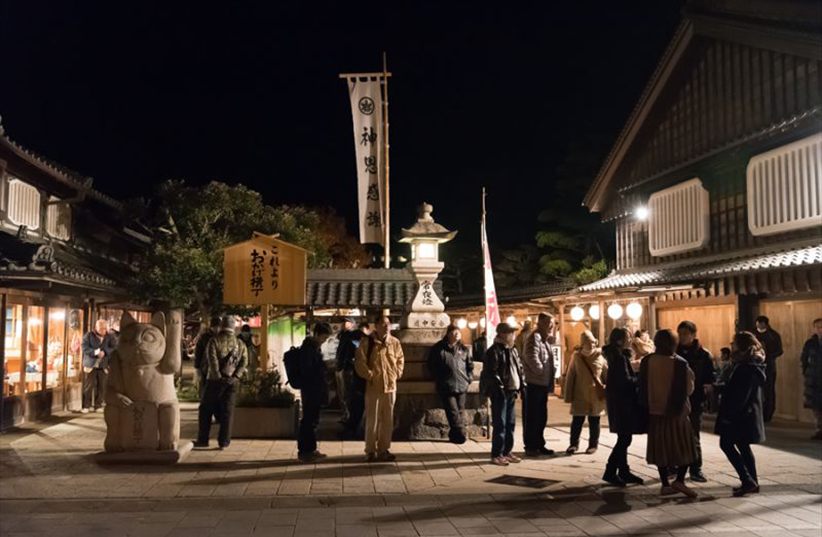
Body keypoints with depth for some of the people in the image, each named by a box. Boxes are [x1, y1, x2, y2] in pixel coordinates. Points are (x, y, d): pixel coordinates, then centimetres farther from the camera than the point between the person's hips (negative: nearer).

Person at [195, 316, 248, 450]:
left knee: (206, 410, 9)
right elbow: (244, 363, -2)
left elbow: (212, 360, -15)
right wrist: (235, 377, -8)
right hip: (232, 382, 3)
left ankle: (202, 440, 10)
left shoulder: (214, 341, -3)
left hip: (216, 380, -3)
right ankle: (224, 442, 6)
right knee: (227, 412, 7)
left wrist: (218, 377, -13)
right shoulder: (240, 344, 9)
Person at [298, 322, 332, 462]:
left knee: (313, 421, 13)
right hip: (310, 390, -9)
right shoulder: (308, 347, -13)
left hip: (316, 390, 9)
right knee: (308, 421, -5)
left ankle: (311, 449, 21)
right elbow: (307, 370, -19)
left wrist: (323, 388, 14)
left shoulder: (316, 346, 15)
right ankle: (303, 452, 1)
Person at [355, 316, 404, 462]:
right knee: (372, 420, 1)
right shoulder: (367, 343, -8)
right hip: (373, 387, -4)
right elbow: (360, 363, -10)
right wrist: (369, 375, -12)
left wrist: (397, 373, 6)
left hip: (390, 386, 4)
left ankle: (383, 450, 21)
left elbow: (400, 359, 16)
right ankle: (370, 450, 12)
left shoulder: (395, 342, 5)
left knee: (387, 421, 10)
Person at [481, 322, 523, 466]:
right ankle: (496, 455, 2)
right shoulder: (494, 351, -12)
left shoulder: (512, 350, 15)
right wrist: (501, 388, -20)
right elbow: (491, 373, -17)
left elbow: (518, 369, 22)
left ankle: (507, 452, 22)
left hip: (511, 392, 9)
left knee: (510, 423, 13)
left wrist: (520, 386, 12)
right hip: (500, 393, -9)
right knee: (500, 424, -5)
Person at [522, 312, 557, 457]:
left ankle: (539, 445, 23)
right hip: (535, 383, -9)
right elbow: (532, 359, -24)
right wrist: (542, 373, -13)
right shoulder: (535, 337, -13)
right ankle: (530, 446, 3)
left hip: (544, 384, 9)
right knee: (532, 416, -3)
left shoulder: (545, 339, 17)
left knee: (542, 416, 14)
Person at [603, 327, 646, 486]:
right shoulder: (619, 357, -16)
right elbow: (625, 380, -21)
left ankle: (624, 472, 20)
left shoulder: (619, 356, 14)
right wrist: (641, 379, -9)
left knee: (624, 438, 13)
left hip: (622, 401, 10)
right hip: (622, 402, -10)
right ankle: (610, 472, -2)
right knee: (625, 439, -6)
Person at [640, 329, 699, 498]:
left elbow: (642, 387, 3)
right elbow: (688, 388, -7)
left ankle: (665, 483, 12)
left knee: (661, 447, 11)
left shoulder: (647, 361, -4)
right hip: (676, 411, -4)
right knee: (684, 446, 9)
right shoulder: (679, 363, -15)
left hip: (654, 411, 4)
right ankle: (679, 480, -2)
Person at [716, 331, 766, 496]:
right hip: (745, 413, 10)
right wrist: (716, 388, 19)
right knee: (742, 446, 14)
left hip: (741, 414, -10)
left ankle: (748, 481, -6)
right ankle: (752, 482, 19)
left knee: (726, 444, -6)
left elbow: (741, 394, -22)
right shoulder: (746, 363, 12)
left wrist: (730, 413, -21)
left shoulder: (747, 367, -19)